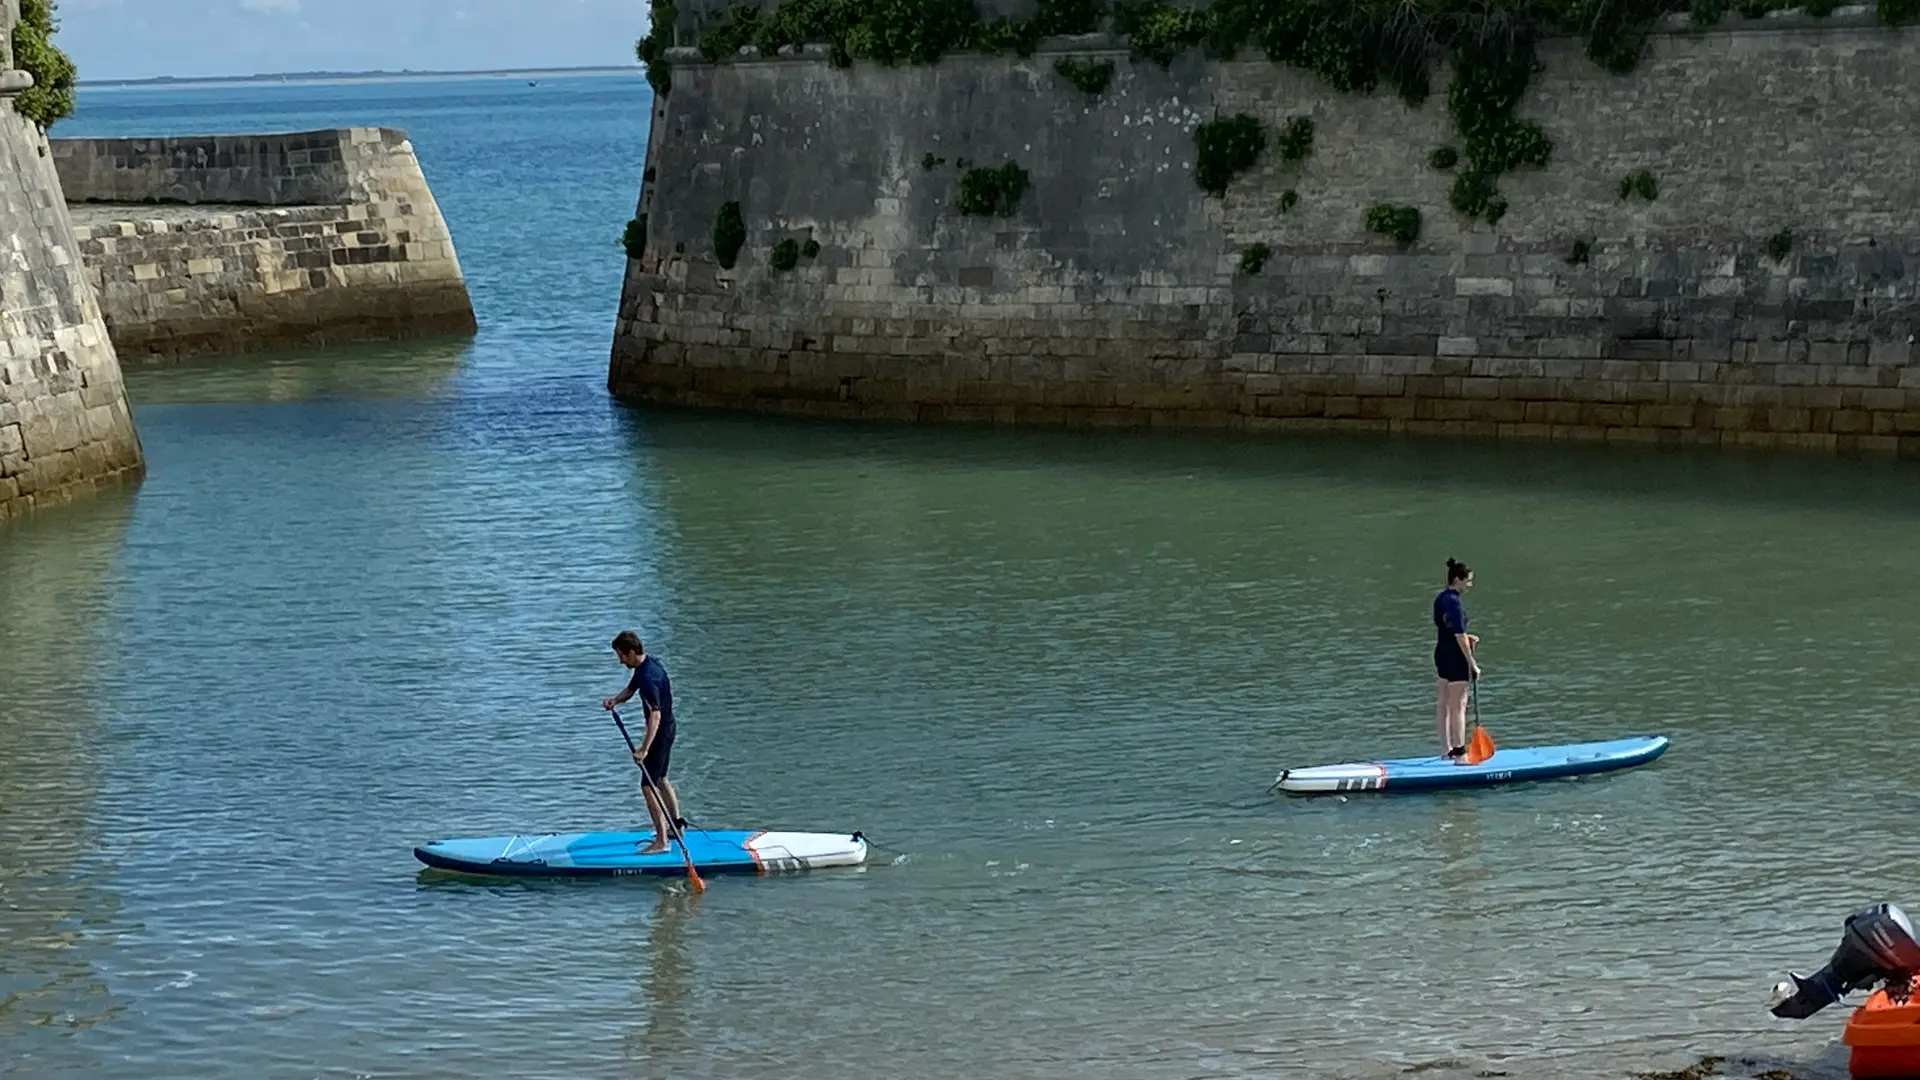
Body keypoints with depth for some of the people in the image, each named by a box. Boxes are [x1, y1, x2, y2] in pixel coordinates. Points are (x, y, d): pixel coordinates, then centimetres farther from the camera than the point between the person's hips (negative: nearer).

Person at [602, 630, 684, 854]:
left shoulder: (649, 677, -30)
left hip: (660, 732, -10)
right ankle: (676, 824, 41)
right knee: (660, 778, 26)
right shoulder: (648, 664, 2)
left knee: (648, 786, -9)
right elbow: (630, 690, 16)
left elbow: (655, 715, -35)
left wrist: (644, 749, -39)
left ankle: (661, 841, -8)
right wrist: (615, 700, -6)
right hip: (666, 728, 10)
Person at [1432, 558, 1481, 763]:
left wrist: (1466, 637, 10)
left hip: (1441, 654, 9)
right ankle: (1459, 754, -1)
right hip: (1456, 657, -9)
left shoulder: (1440, 599, 7)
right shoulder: (1454, 602, -21)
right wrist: (1473, 664, -18)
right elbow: (1459, 637, -22)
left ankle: (1446, 749, 24)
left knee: (1442, 705, 15)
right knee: (1458, 706, -4)